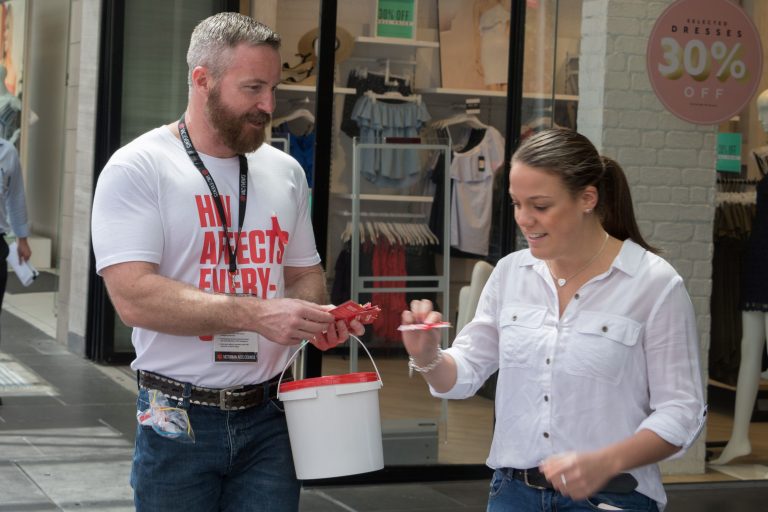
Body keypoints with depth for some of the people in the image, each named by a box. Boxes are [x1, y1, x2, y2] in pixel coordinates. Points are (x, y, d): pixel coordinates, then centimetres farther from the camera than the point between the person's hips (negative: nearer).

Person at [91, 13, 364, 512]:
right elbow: (133, 297, -19)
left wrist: (314, 315, -4)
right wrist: (258, 314, -25)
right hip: (178, 421, -4)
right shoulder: (137, 168, -8)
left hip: (268, 417, 4)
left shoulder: (285, 171, 9)